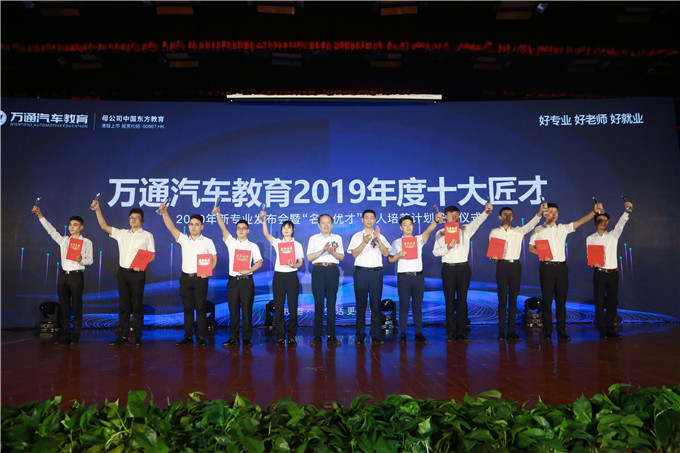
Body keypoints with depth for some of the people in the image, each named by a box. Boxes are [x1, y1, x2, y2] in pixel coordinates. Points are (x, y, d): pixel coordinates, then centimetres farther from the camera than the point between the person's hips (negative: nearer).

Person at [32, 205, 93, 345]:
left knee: (77, 306, -1)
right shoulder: (63, 240, 15)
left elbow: (90, 260, -1)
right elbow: (51, 230, 10)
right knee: (63, 306, 6)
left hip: (77, 276, -4)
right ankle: (63, 336, 11)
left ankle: (75, 337, 5)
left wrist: (82, 259, -23)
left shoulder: (87, 242, 4)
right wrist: (40, 214, 3)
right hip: (63, 275, 4)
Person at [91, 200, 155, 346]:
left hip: (137, 274, -4)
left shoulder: (147, 235, 4)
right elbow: (104, 226, 13)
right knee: (123, 305, 7)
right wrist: (97, 209, 6)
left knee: (137, 305, -2)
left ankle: (137, 337, 2)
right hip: (123, 272, 4)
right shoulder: (122, 234, 16)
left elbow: (152, 255, 0)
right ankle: (122, 336, 12)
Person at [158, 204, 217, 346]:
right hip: (186, 277, 3)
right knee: (187, 308, 7)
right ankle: (188, 336, 13)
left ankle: (201, 337, 4)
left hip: (200, 278, -3)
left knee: (200, 308, -2)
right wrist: (164, 213, -14)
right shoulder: (184, 239, 9)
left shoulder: (208, 241, 3)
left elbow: (214, 259, 4)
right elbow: (171, 227, -1)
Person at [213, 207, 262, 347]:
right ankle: (233, 338, 11)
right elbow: (223, 228, 0)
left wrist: (249, 270, -14)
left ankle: (247, 338, 7)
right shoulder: (231, 242, 12)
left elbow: (259, 262, 2)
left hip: (246, 280, -1)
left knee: (247, 310, 0)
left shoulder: (253, 246, 9)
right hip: (233, 280, 2)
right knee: (233, 310, 4)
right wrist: (217, 214, -13)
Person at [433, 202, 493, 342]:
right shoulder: (440, 233, 8)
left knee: (462, 300, 3)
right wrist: (447, 248, -15)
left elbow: (476, 222, -8)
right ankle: (451, 332, 6)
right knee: (450, 300, 0)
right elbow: (435, 251, 1)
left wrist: (485, 212, -26)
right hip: (448, 268, -1)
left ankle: (461, 332, 8)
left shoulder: (465, 230, 11)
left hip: (463, 268, 1)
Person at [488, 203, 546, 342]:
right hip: (502, 265, -2)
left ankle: (511, 332, 8)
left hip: (515, 265, 2)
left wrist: (540, 213, -19)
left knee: (513, 299, 4)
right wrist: (493, 256, -17)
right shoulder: (494, 232, 9)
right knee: (502, 299, -2)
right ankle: (501, 332, 1)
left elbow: (530, 225, -4)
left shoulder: (518, 231, 12)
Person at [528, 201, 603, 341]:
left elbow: (580, 221, 0)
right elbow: (531, 247, 6)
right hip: (546, 267, -2)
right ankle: (547, 331, 8)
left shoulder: (563, 228, 10)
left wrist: (594, 211, -14)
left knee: (561, 300, 4)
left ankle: (561, 332, 10)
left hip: (561, 267, 2)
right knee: (547, 299, 0)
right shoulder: (538, 230, 5)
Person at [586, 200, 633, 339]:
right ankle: (602, 331, 4)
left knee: (612, 302, 4)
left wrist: (627, 210, -23)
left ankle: (610, 330, 12)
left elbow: (621, 223, -7)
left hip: (613, 273, 1)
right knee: (599, 302, -3)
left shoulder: (613, 235, 10)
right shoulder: (590, 238, 9)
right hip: (599, 273, -1)